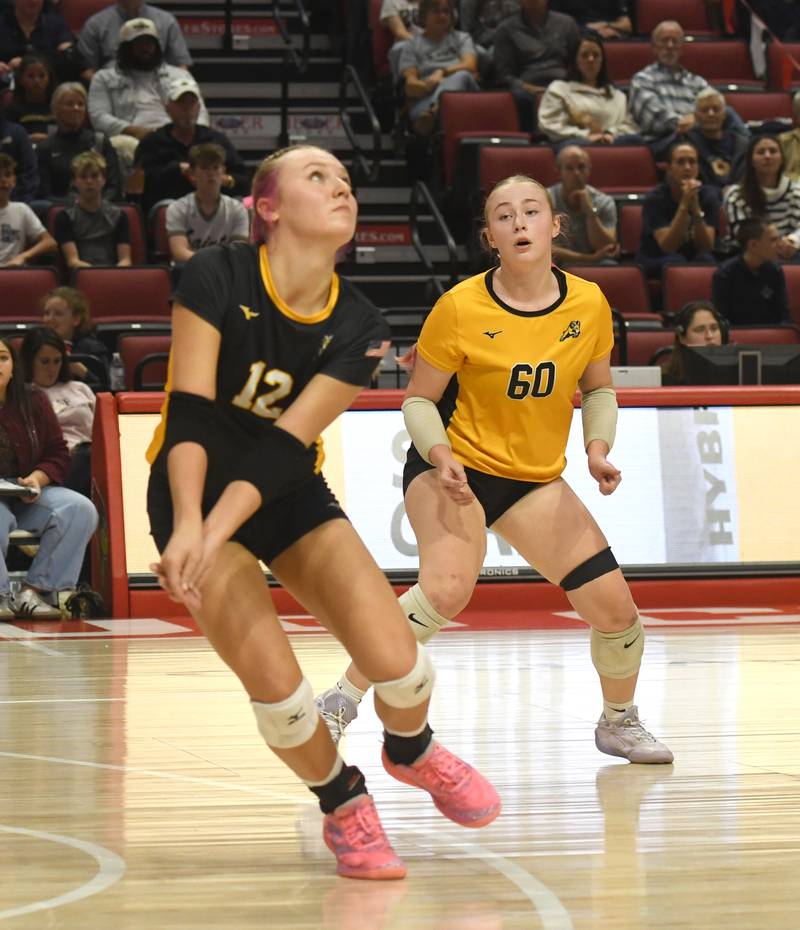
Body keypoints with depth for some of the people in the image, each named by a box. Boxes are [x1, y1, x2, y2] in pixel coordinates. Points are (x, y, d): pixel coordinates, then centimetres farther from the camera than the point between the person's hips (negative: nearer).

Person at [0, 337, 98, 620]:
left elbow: (58, 456, 11)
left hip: (27, 496, 4)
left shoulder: (34, 403, 9)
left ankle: (35, 590, -18)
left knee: (81, 510, -22)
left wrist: (37, 478, -12)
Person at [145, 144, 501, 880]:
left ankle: (411, 751, 25)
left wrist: (216, 537, -31)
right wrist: (188, 530, -35)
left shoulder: (356, 329, -10)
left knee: (398, 661, -12)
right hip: (194, 493, -3)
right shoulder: (216, 279, -19)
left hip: (291, 495, 3)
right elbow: (188, 414, -22)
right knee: (275, 682, -19)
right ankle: (345, 805, 12)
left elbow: (283, 447, -18)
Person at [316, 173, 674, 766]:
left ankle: (619, 722, 28)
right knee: (448, 585, -33)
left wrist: (598, 449, -6)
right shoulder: (460, 309, -16)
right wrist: (441, 456, -24)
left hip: (537, 480, 5)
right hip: (455, 470, -4)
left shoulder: (589, 304, -4)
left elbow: (598, 388, 12)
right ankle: (341, 702, -21)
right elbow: (419, 399, -6)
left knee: (615, 608, -2)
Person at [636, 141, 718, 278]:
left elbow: (706, 247, -15)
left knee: (705, 259, -31)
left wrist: (695, 207, -28)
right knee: (675, 261, -34)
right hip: (654, 262, -2)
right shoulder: (656, 198, -13)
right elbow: (668, 247, -23)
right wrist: (684, 206, -32)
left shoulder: (708, 195, -6)